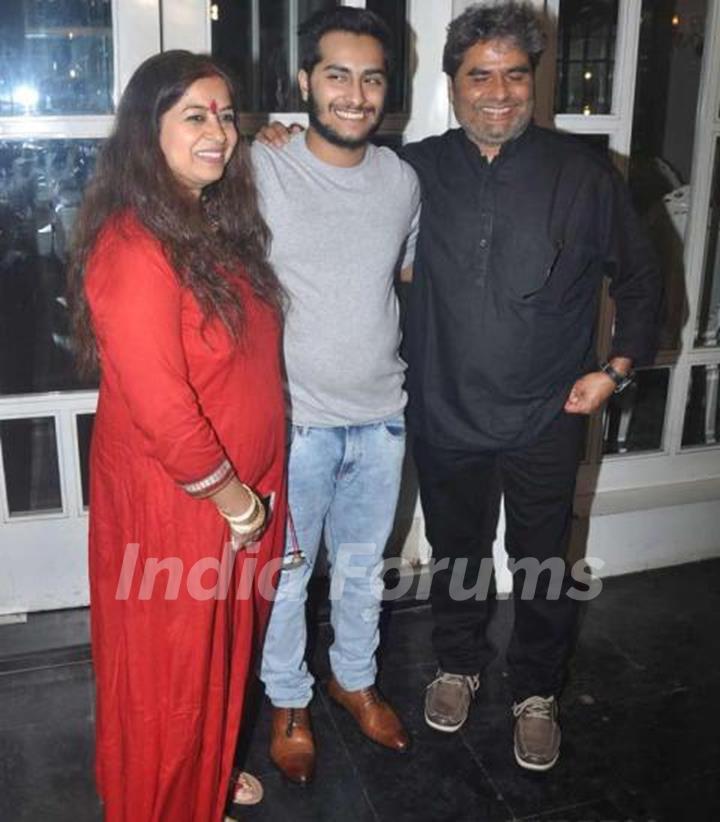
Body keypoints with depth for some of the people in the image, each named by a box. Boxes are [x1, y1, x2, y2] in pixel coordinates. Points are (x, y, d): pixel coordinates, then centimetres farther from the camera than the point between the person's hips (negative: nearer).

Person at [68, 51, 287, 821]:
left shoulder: (216, 223, 5)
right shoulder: (134, 245, -24)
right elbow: (158, 406, -27)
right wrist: (233, 498, -16)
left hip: (240, 490, 9)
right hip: (170, 499, -8)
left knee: (220, 647, 25)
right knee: (168, 662, 13)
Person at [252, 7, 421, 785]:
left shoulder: (403, 180, 2)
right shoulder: (261, 170, -12)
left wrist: (398, 369, 13)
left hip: (381, 415, 4)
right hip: (294, 420, -4)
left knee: (363, 565, 21)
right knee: (285, 572, 13)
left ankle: (355, 678, 45)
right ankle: (287, 701, 37)